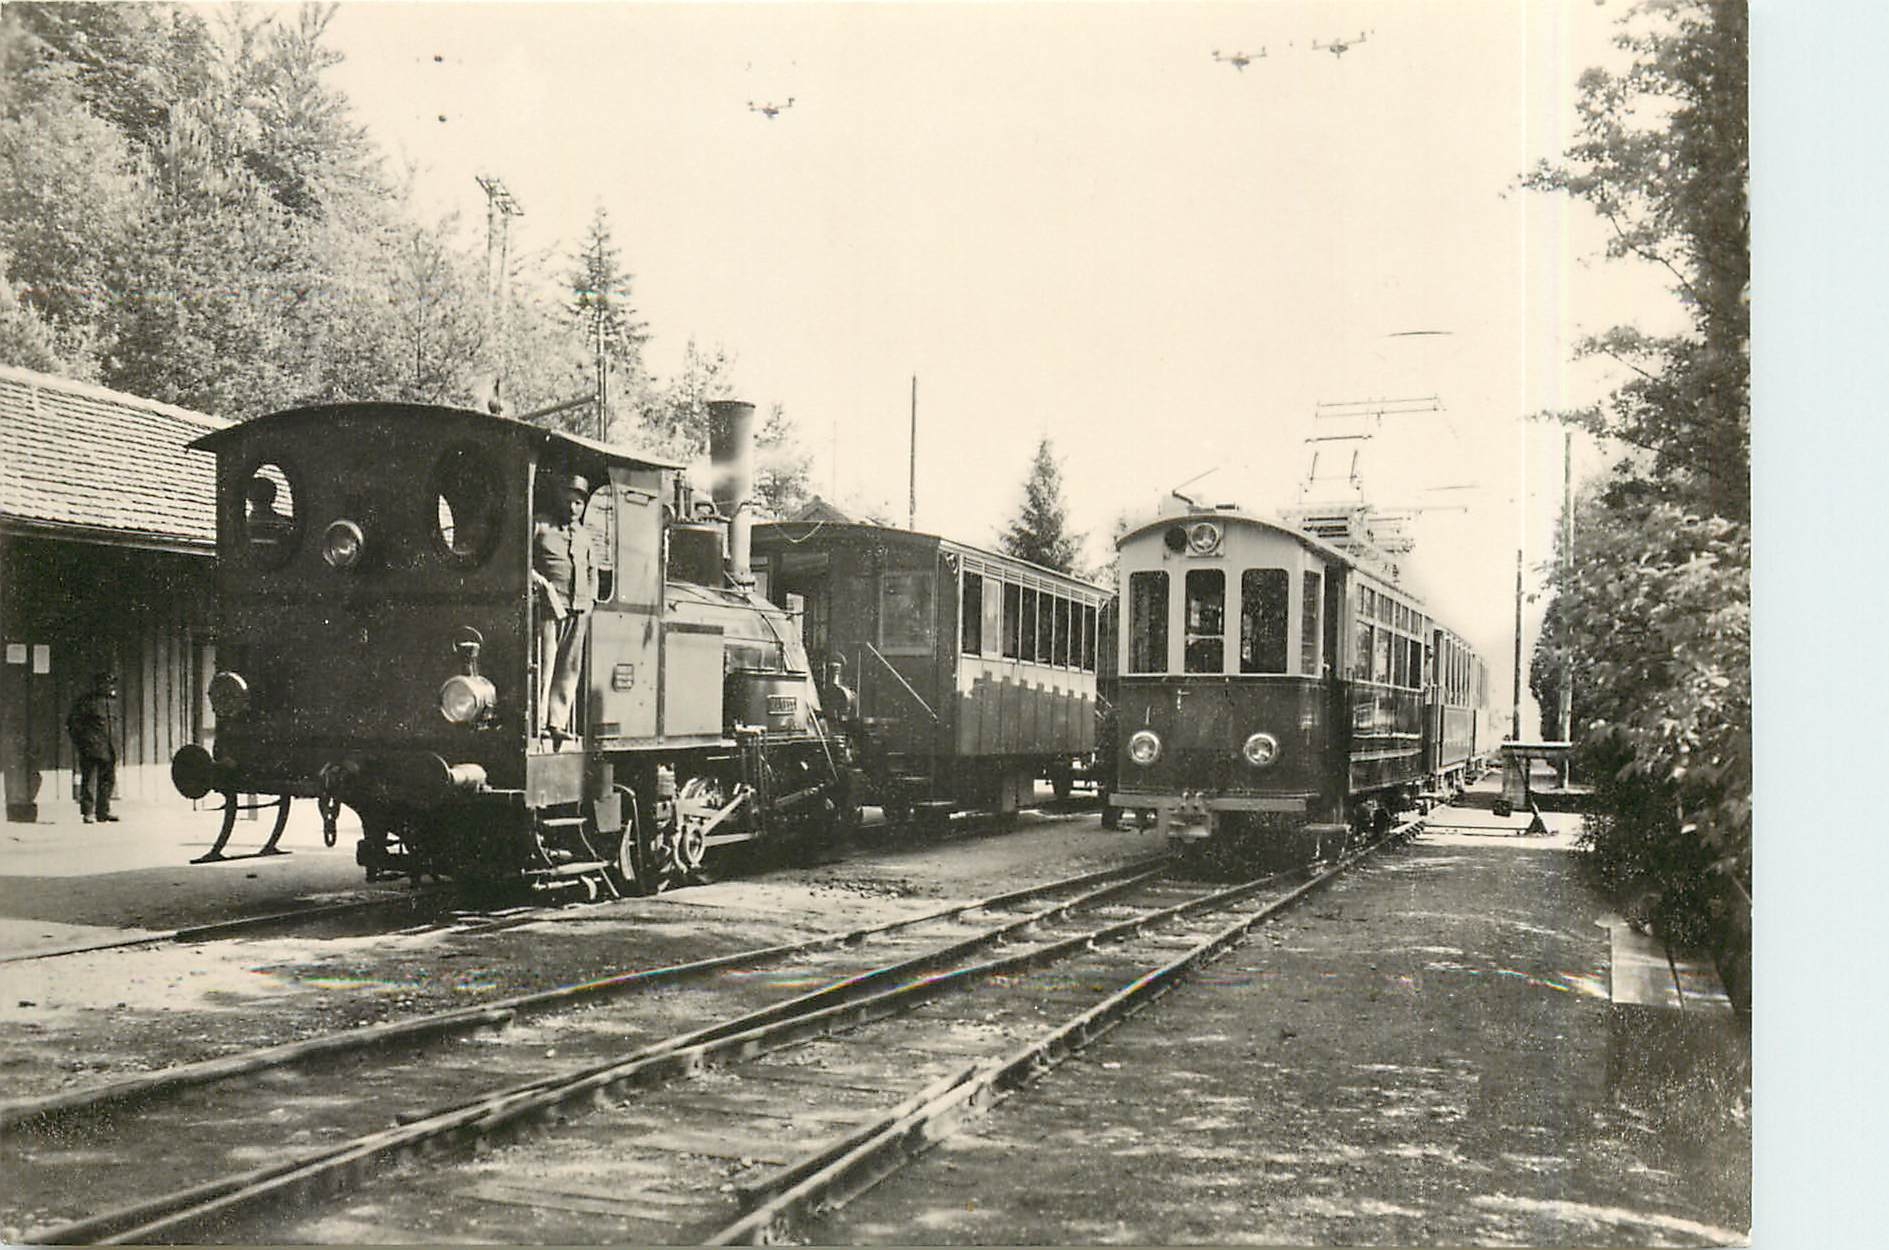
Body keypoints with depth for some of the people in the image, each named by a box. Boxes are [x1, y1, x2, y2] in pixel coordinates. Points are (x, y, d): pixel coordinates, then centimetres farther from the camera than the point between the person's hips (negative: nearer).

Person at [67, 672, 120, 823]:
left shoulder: (113, 700, 15)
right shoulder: (86, 700, -6)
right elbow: (72, 723, -4)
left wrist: (115, 747, 18)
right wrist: (80, 743, -8)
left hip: (109, 749, 7)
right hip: (92, 748, -7)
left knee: (108, 779, 7)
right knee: (89, 780, -4)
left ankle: (103, 811, 14)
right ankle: (87, 812, 0)